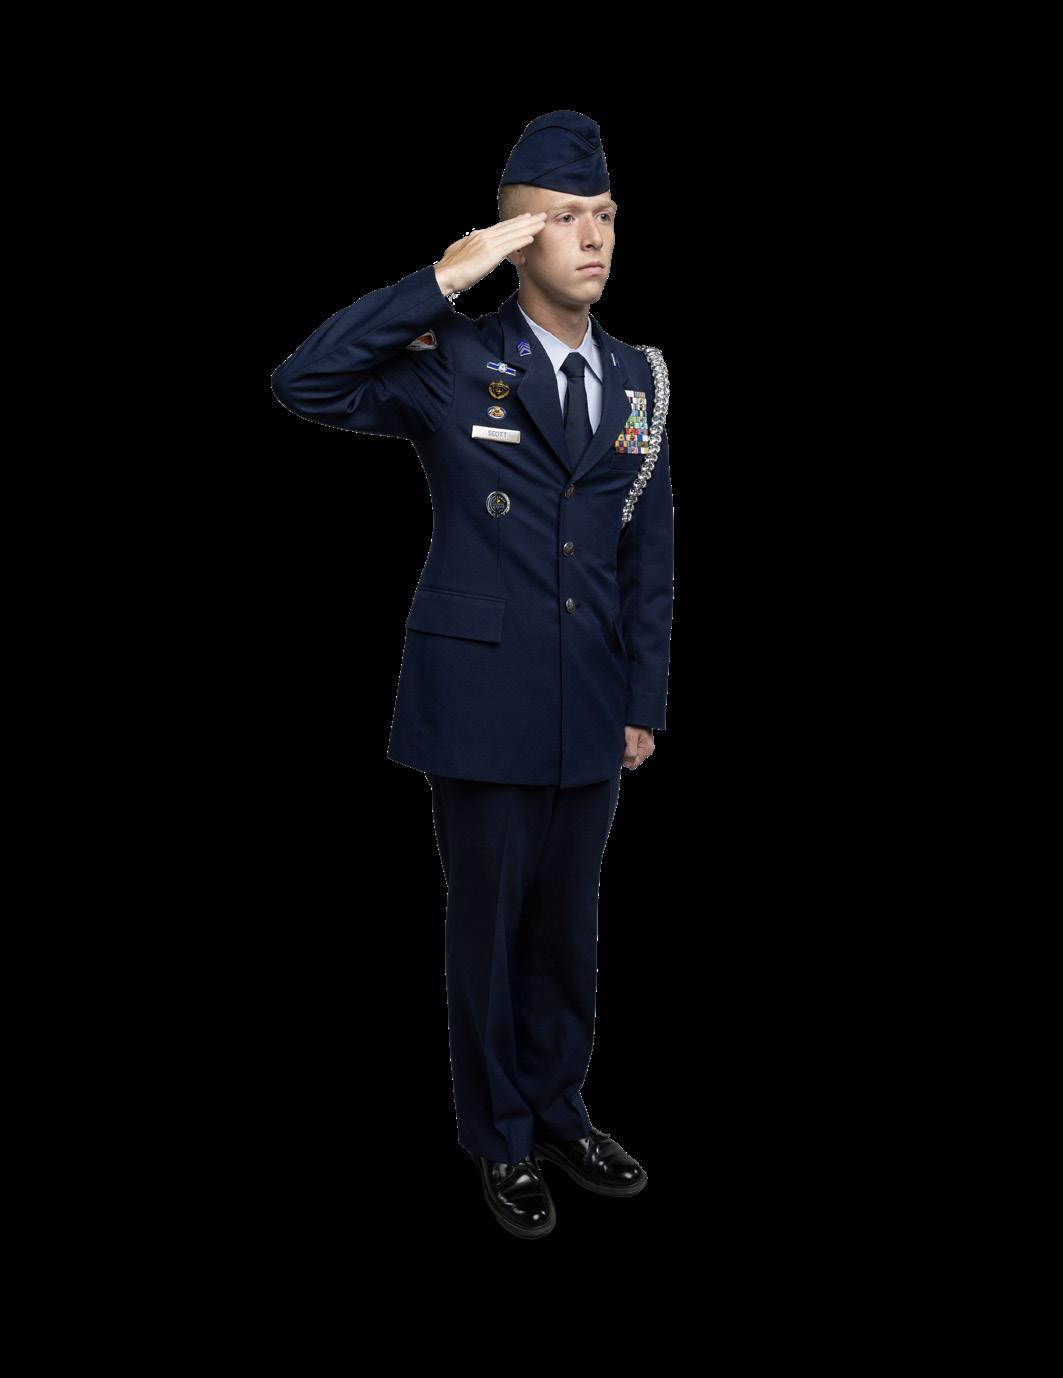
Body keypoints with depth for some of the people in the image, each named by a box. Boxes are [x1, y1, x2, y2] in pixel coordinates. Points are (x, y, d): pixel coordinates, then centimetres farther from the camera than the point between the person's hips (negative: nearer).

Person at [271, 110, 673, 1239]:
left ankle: (559, 1112, 37)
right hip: (482, 700, -4)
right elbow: (303, 383, -20)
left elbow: (648, 555, 9)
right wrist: (443, 278, -21)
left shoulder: (635, 379, 7)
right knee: (489, 926, 10)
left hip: (592, 710, 4)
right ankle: (502, 1144, 29)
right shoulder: (453, 363, -6)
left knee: (567, 924, 16)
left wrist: (644, 701, 7)